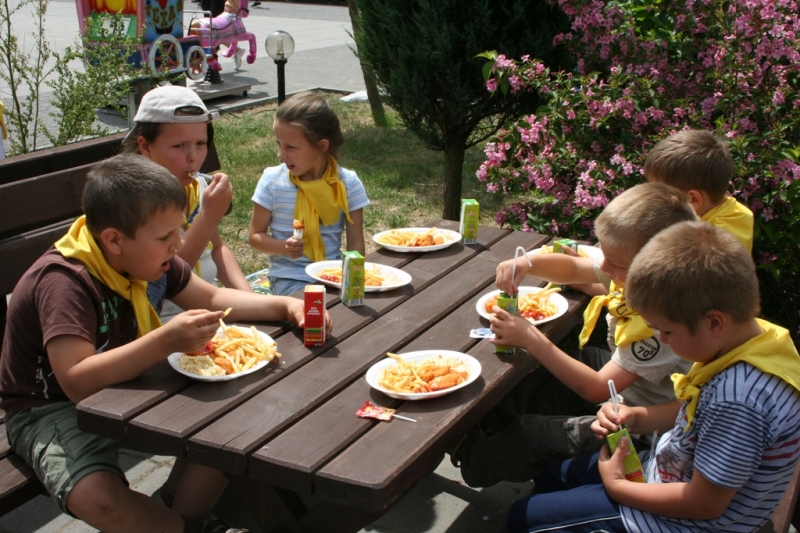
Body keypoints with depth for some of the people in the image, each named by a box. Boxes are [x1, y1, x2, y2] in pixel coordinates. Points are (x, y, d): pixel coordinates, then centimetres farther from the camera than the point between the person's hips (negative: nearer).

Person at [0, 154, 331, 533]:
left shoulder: (150, 258, -5)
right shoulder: (62, 281, -30)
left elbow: (212, 297, 8)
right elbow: (77, 382, -40)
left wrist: (286, 306, -6)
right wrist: (166, 341, -48)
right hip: (51, 409, -7)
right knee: (96, 498, -33)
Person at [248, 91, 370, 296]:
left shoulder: (347, 183, -4)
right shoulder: (272, 181, -6)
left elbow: (355, 243, 0)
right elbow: (256, 235, 2)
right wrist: (283, 247, -17)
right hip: (290, 277, -2)